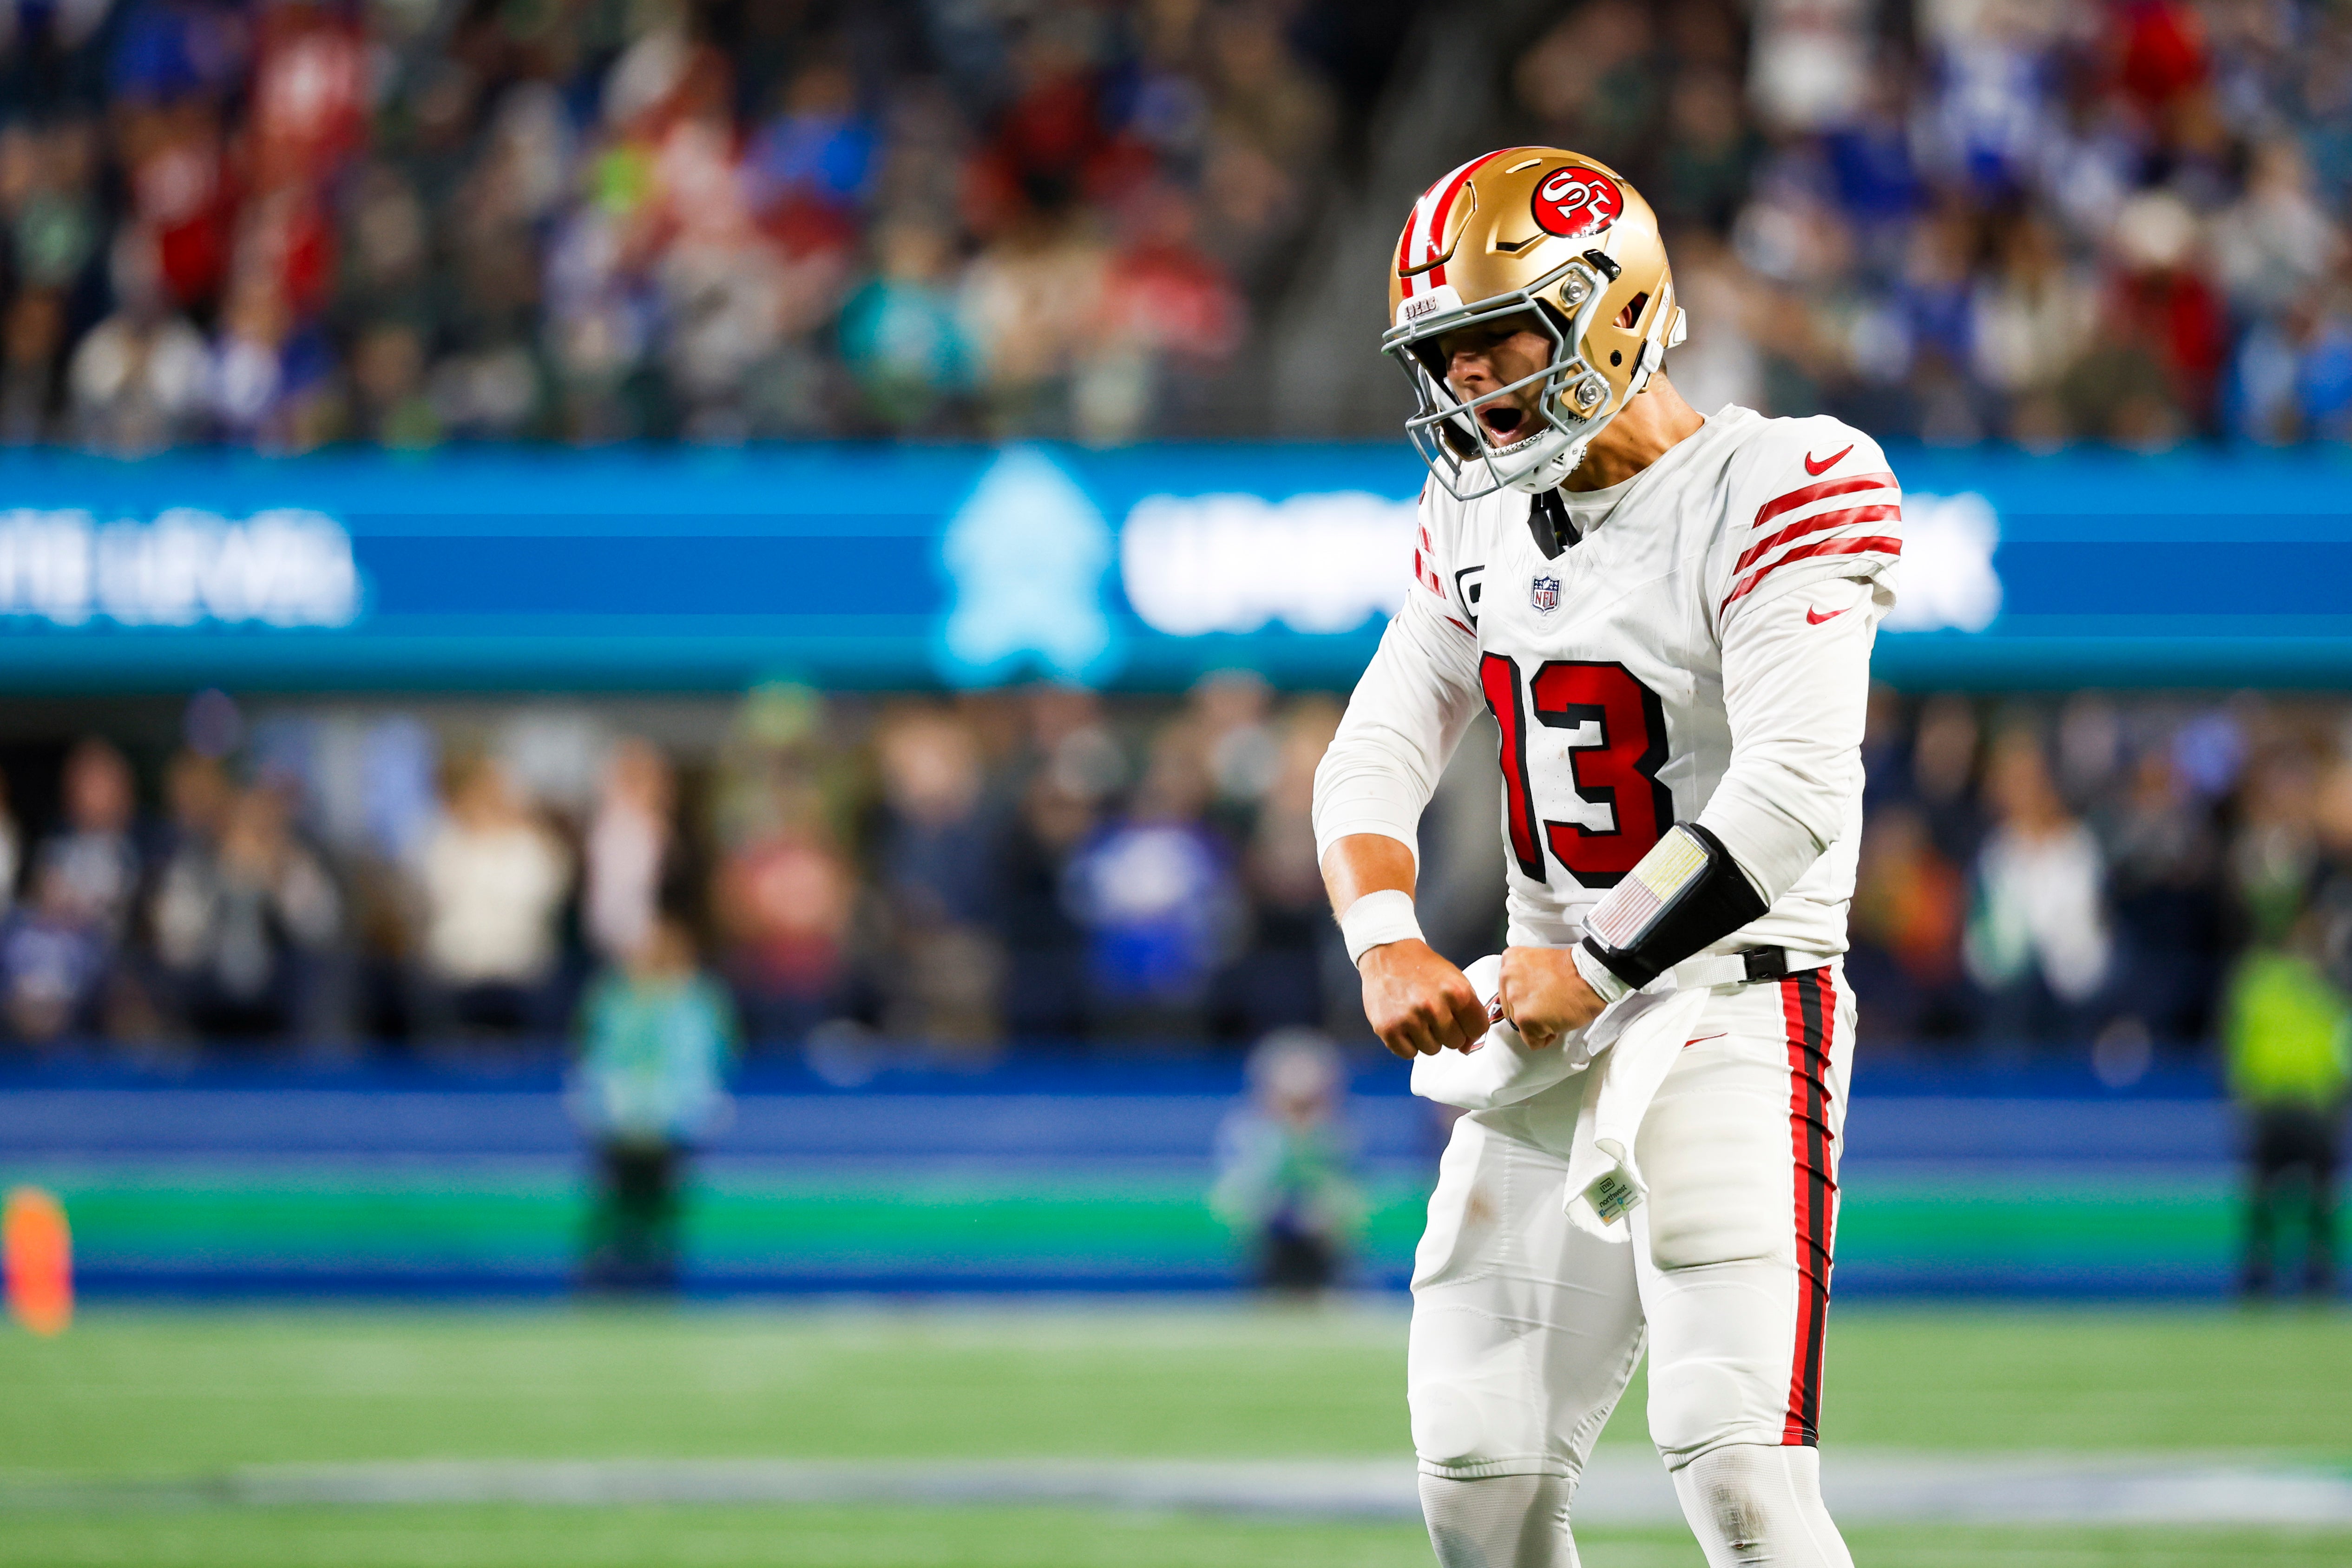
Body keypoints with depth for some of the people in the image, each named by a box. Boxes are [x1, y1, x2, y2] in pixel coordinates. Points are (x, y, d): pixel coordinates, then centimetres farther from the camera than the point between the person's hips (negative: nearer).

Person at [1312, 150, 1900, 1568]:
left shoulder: (1771, 494, -13)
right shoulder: (1484, 514, 10)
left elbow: (1792, 801, -21)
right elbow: (1374, 758, 9)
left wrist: (1592, 970, -18)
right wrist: (1389, 944, -12)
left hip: (1733, 1003, -7)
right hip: (1550, 1026, 7)